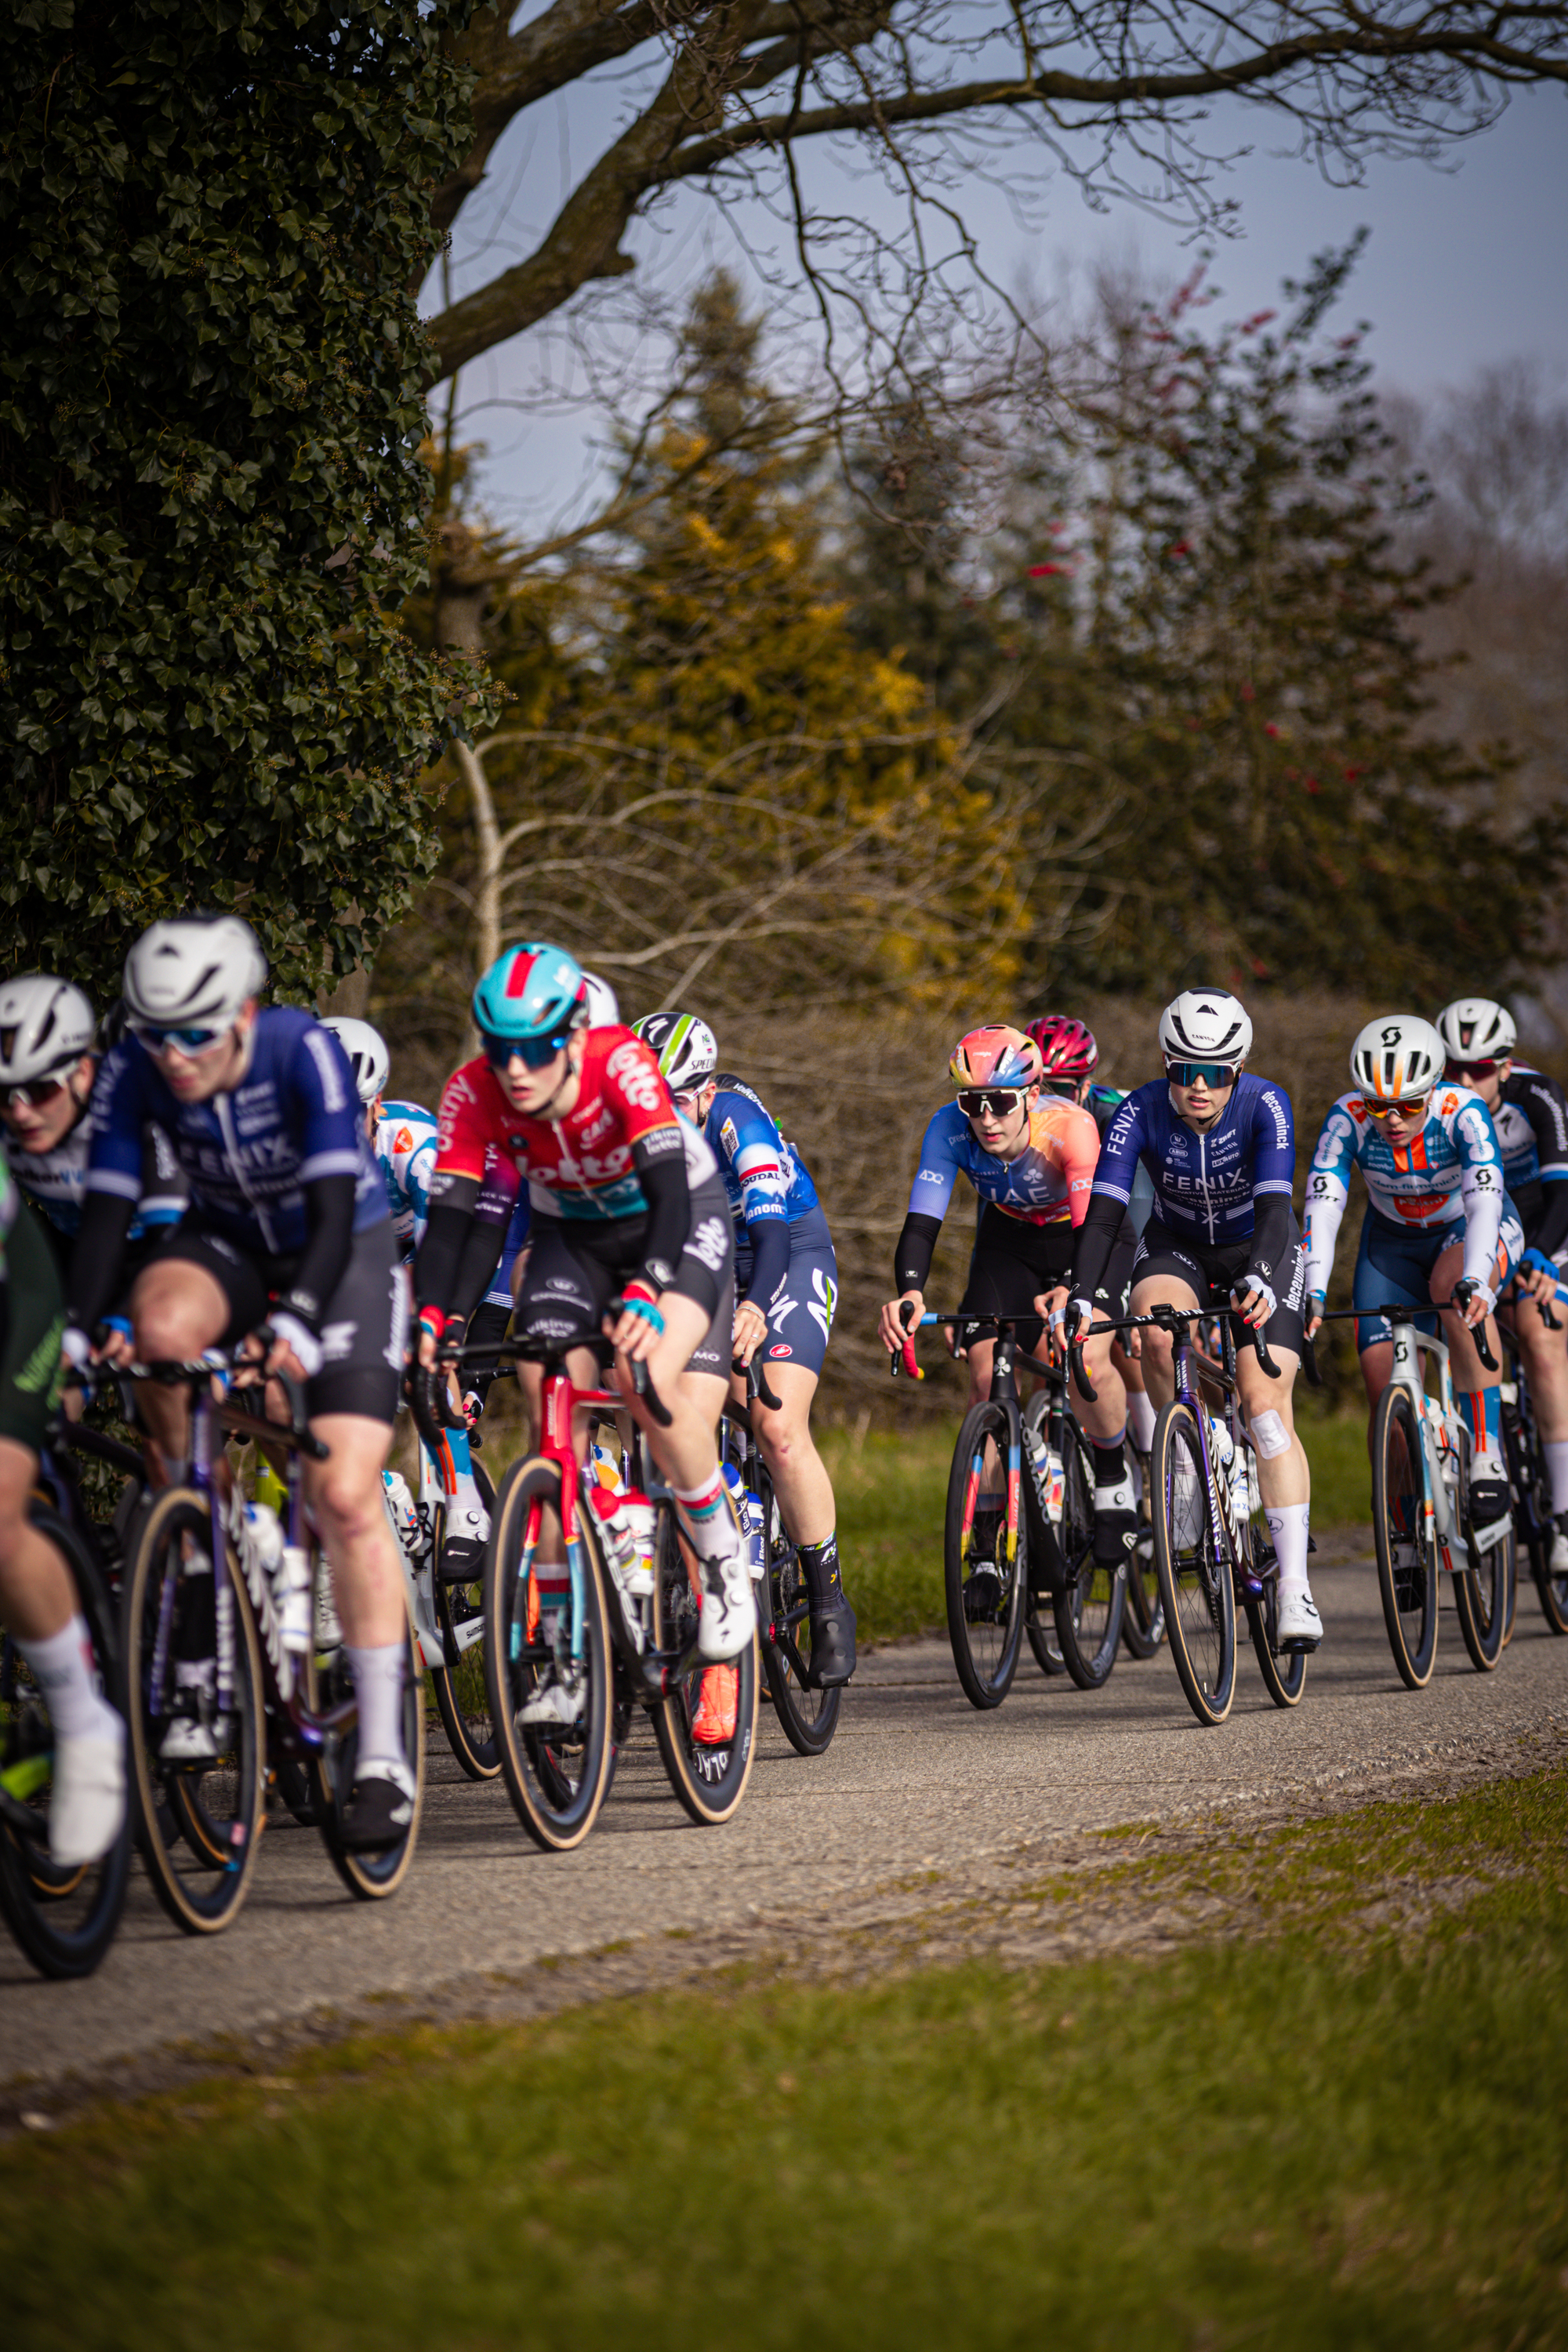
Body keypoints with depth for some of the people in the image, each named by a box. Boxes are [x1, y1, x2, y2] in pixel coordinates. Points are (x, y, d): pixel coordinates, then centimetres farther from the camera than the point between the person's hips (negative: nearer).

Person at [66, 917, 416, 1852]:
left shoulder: (305, 1052, -29)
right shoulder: (133, 1072, -18)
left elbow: (335, 1210, -34)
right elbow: (107, 1211, -18)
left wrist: (299, 1322, -48)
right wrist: (77, 1334, -31)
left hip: (343, 1255, -3)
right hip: (229, 1244, 3)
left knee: (346, 1495, -15)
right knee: (159, 1326, -34)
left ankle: (385, 1755, -8)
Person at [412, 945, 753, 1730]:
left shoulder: (621, 1061, -33)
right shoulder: (475, 1092, -23)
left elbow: (669, 1189, -41)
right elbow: (448, 1210, -24)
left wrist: (645, 1295, -56)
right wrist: (430, 1318, -40)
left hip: (678, 1219, -4)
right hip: (572, 1236, 4)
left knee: (650, 1382, -30)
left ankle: (723, 1562, -5)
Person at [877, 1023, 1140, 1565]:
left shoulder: (1070, 1127, -35)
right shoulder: (950, 1130, -26)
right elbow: (921, 1220, -31)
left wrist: (1070, 1295, -61)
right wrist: (910, 1293, -51)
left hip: (1085, 1237, -3)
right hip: (1009, 1241, 3)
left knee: (1087, 1362, -27)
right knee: (985, 1376, -12)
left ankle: (1114, 1479, 0)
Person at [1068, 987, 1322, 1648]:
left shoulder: (1265, 1106, -28)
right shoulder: (1140, 1112, -24)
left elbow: (1275, 1207, -38)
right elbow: (1102, 1213, -29)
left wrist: (1259, 1281, -57)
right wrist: (1078, 1296, -45)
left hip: (1259, 1251, -2)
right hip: (1177, 1247, 2)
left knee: (1266, 1406, -18)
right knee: (1158, 1333, -33)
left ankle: (1295, 1586, -19)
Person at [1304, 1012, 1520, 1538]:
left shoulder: (1463, 1113, -31)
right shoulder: (1348, 1119, -25)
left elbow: (1484, 1200, -43)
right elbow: (1322, 1207, -32)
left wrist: (1473, 1282, -59)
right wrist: (1312, 1293, -46)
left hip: (1473, 1230, -3)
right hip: (1393, 1240, 3)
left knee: (1452, 1285, -37)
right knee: (1385, 1389, -8)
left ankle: (1487, 1455, -33)